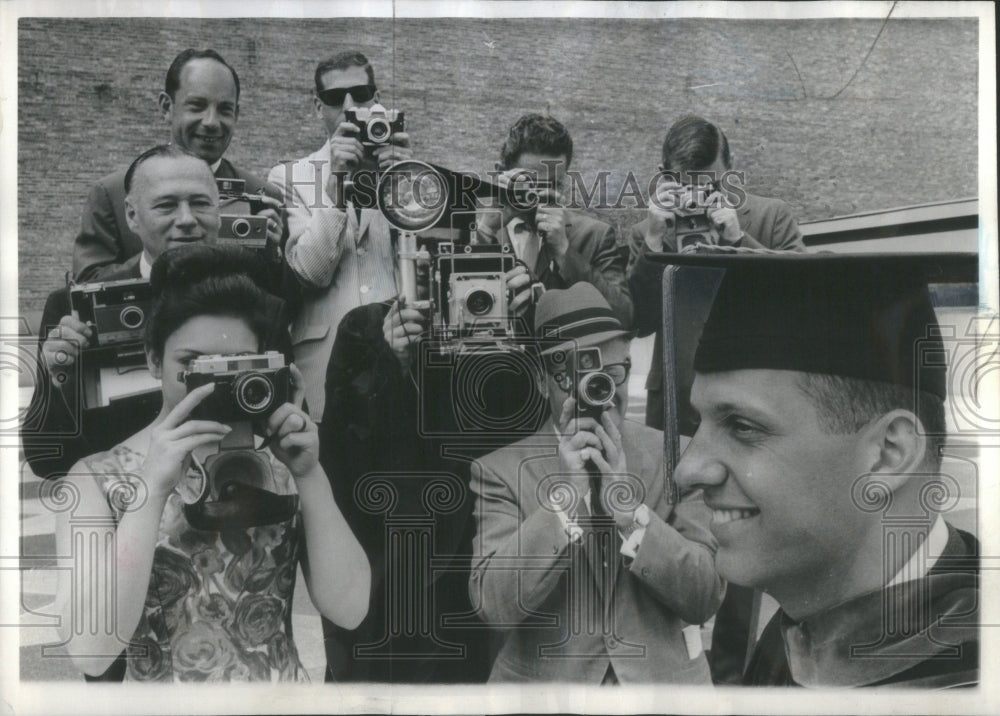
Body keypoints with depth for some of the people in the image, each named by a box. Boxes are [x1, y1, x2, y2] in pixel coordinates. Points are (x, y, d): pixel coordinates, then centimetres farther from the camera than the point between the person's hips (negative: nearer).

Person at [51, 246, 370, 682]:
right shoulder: (96, 480, -4)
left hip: (285, 692, 1)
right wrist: (152, 490, -21)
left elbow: (348, 610, -8)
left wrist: (311, 478, -16)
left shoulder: (282, 466, -2)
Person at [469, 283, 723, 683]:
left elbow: (706, 599, -3)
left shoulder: (676, 456, 2)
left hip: (664, 679, 1)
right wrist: (565, 497, -18)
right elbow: (494, 605, -11)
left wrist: (629, 511, -15)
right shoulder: (501, 470, -2)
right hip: (542, 684, 0)